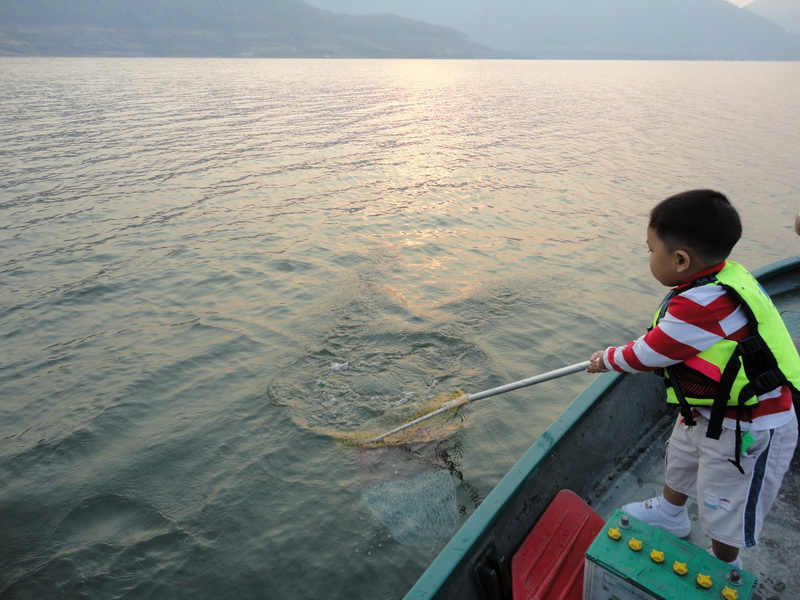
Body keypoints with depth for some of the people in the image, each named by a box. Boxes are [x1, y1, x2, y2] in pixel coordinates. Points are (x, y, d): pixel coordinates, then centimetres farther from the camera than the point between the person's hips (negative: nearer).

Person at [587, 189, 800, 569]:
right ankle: (670, 513, 56)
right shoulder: (722, 275, -8)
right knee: (680, 462, 30)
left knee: (724, 507, 14)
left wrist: (606, 360, -4)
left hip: (746, 433, -9)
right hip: (708, 411, 9)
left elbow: (646, 356, -22)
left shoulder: (702, 305, -36)